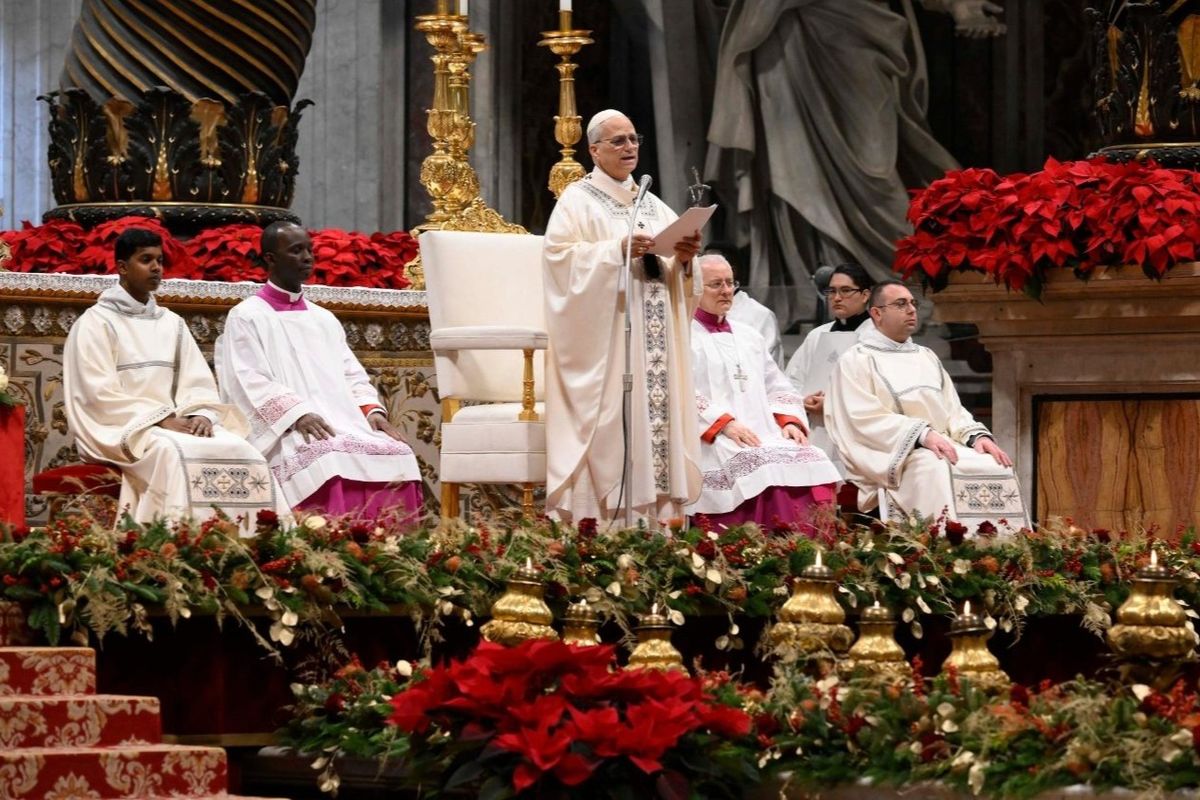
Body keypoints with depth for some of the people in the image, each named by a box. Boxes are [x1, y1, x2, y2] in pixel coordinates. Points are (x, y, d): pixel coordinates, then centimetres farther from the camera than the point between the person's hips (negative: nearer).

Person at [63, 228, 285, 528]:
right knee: (174, 454, -36)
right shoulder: (95, 323, 0)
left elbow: (199, 383, 12)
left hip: (175, 425, 6)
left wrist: (202, 415, -11)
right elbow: (101, 394, -10)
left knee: (238, 449, -21)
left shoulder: (172, 323, 19)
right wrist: (161, 419, -18)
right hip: (121, 430, -5)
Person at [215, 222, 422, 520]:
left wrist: (372, 410, -2)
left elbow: (352, 376, 20)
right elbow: (251, 382, -5)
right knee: (328, 457, -37)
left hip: (345, 423, 6)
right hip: (283, 433, -6)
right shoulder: (246, 317, 7)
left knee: (397, 455, -22)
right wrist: (297, 413, -21)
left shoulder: (325, 319, 26)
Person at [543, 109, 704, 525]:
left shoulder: (652, 205, 19)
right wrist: (617, 250, -22)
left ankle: (653, 517, 1)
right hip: (604, 336, -6)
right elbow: (560, 254, -13)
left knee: (657, 417, 0)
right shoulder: (577, 201, 0)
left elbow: (675, 272, 16)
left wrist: (684, 256, -6)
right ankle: (596, 523, -12)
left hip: (652, 338, 6)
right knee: (606, 424, -11)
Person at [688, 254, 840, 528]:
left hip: (766, 435, 6)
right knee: (763, 469, -34)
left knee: (811, 463, -21)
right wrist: (724, 423, -17)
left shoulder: (749, 336, 27)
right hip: (713, 442, -6)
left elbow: (776, 387, 24)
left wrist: (789, 421, 3)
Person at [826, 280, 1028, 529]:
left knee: (996, 468, -21)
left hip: (944, 446, 6)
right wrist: (922, 434, -22)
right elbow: (866, 419, -10)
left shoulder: (926, 357, 25)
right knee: (938, 470, -37)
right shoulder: (856, 361, 4)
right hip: (890, 455, -6)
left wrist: (977, 435, -4)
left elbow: (953, 409, 19)